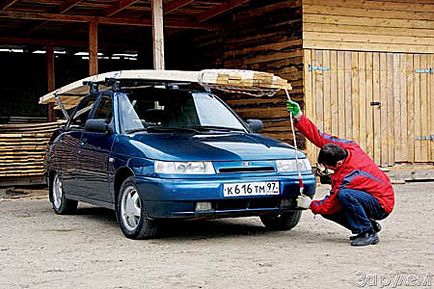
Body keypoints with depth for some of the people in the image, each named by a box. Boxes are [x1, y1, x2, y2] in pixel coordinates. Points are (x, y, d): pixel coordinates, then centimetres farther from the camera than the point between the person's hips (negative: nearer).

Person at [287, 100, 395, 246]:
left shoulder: (345, 178, -30)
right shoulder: (348, 147, -11)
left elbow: (330, 204, -17)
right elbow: (320, 137, -6)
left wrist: (310, 205, 1)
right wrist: (299, 117, -12)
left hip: (382, 206, -9)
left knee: (344, 195, -37)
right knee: (327, 209, 3)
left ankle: (368, 233, -20)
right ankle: (370, 225, 13)